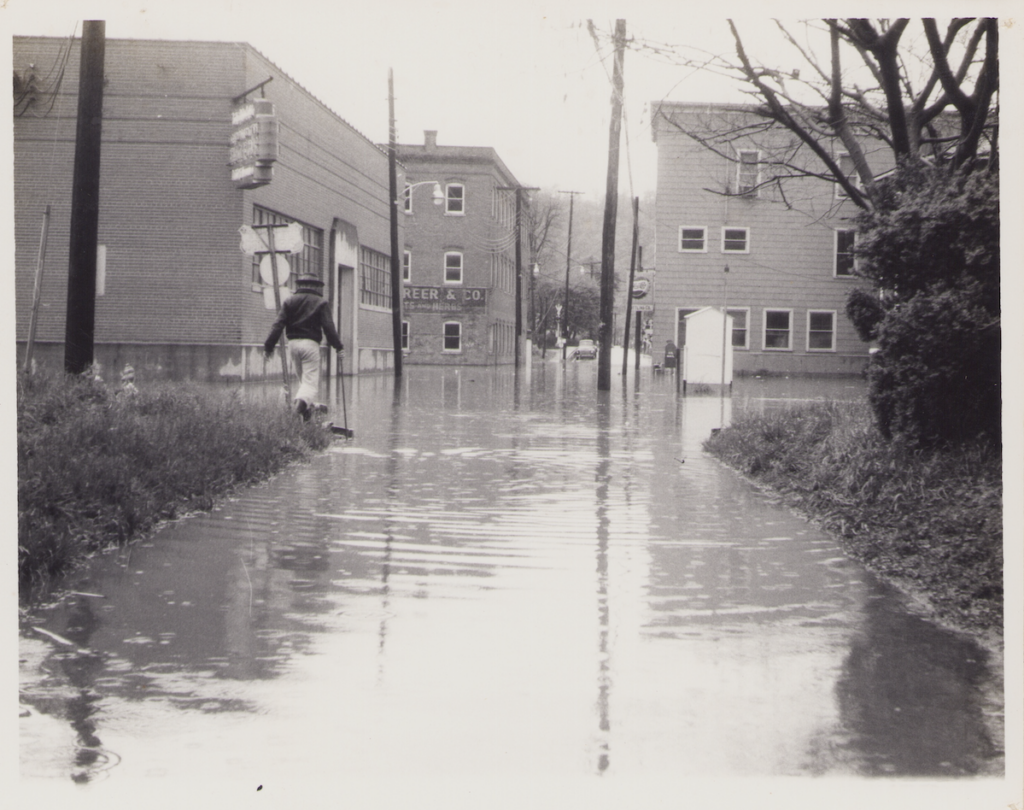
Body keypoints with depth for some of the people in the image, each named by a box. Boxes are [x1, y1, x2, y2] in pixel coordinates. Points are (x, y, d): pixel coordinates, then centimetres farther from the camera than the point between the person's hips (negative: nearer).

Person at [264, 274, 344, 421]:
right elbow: (328, 327, -6)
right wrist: (338, 346, 0)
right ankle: (303, 401, -35)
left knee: (302, 378, 19)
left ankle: (308, 406, 11)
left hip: (292, 343, 4)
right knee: (311, 380, -7)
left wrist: (269, 346, 2)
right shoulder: (320, 303, 2)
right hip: (310, 343, -4)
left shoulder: (290, 302, 12)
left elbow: (278, 325, 3)